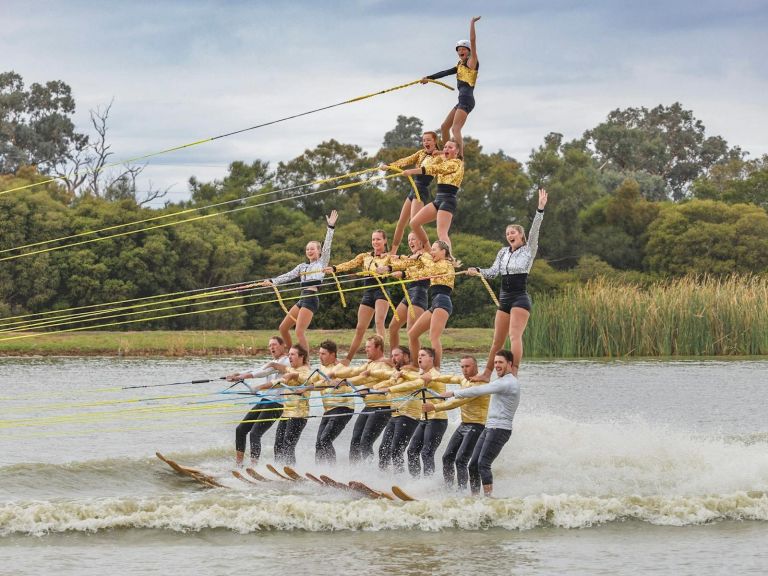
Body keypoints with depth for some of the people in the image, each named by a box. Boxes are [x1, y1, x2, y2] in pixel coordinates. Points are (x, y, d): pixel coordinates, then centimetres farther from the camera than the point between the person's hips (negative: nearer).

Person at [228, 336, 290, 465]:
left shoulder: (285, 361, -8)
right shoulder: (272, 363, 22)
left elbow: (266, 372, -21)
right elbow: (258, 371, 8)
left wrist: (246, 376, -30)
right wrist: (238, 374, -8)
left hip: (275, 404, -10)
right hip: (265, 401, 10)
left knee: (255, 434, -19)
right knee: (240, 429, 7)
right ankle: (238, 463, 11)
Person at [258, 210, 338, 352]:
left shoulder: (322, 262, 6)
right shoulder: (302, 266, 22)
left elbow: (327, 246, -5)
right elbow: (289, 276, 14)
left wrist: (331, 227, -13)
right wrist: (272, 281, 1)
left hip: (312, 299, -8)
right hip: (302, 298, 8)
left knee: (299, 331, -18)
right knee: (283, 328, 8)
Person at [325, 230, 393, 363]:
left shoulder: (389, 257, 6)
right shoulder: (365, 257, 15)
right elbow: (350, 264, 0)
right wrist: (334, 268, -19)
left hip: (381, 291, -4)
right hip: (368, 292, 4)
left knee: (379, 322, -23)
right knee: (360, 329, 4)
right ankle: (348, 359, 9)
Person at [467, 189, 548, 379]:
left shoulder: (528, 250, 1)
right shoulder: (503, 252, 16)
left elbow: (534, 231, -12)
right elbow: (493, 272, 9)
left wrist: (540, 209, -23)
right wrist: (477, 271, -10)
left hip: (520, 298, -6)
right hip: (504, 299, 6)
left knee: (515, 335, -19)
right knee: (497, 340, 11)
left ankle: (514, 374, -25)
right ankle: (487, 373, 19)